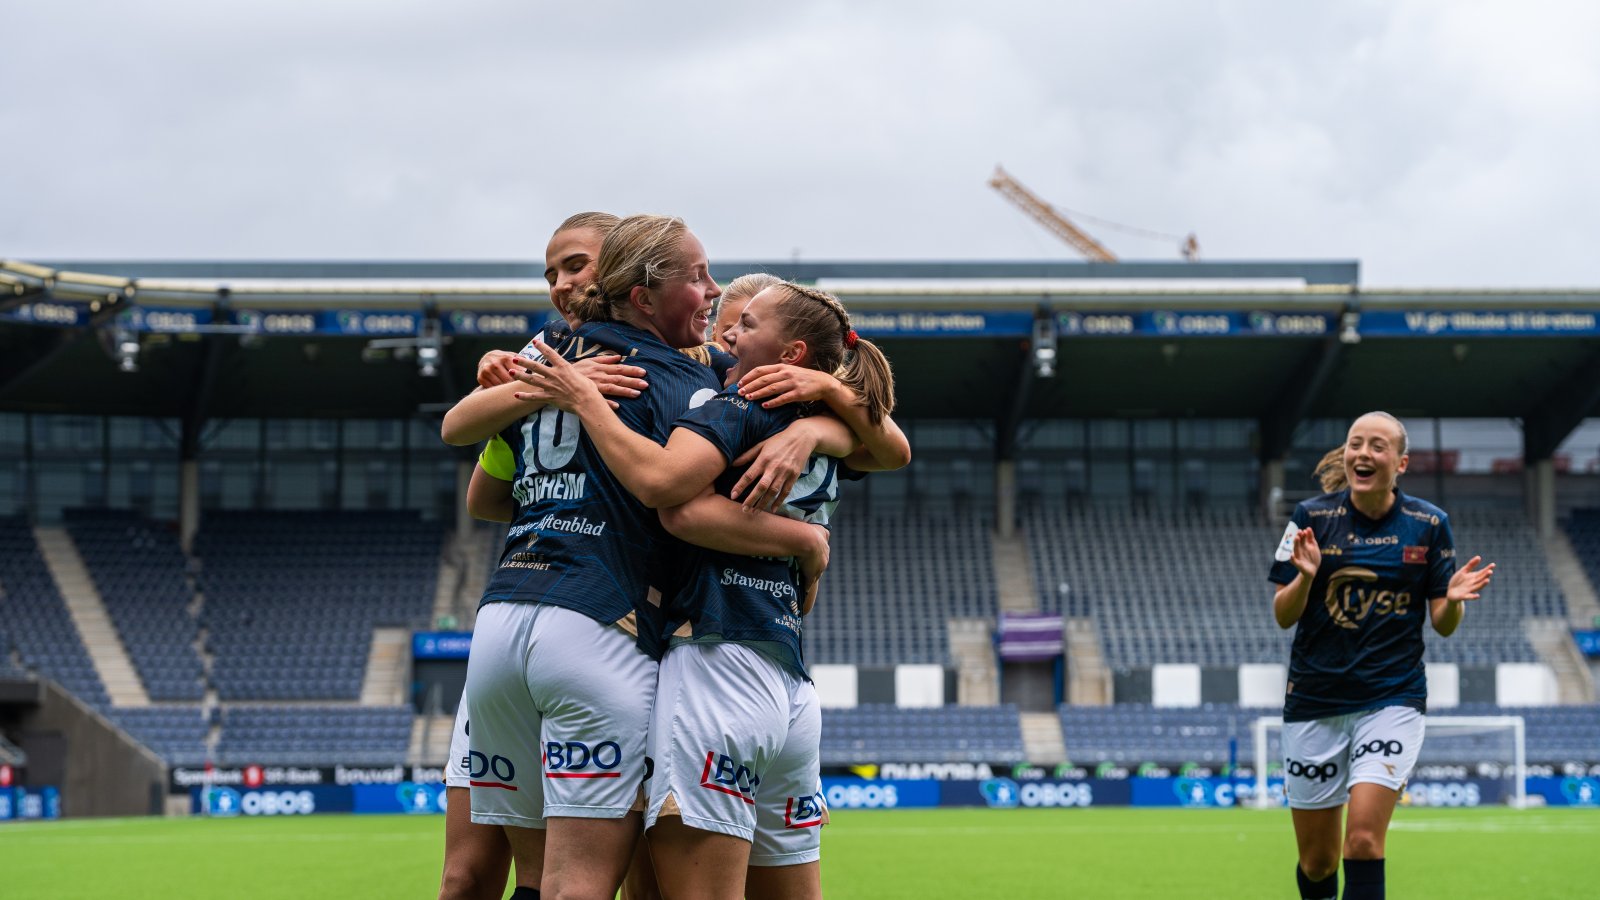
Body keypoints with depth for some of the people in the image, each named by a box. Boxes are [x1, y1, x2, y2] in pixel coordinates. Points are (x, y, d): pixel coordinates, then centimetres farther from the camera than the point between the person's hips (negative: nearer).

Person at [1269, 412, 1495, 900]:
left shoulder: (1429, 524, -1)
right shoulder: (1312, 517, -3)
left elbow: (1443, 624, 4)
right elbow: (1283, 616, -2)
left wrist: (1453, 600, -18)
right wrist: (1305, 576, -21)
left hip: (1393, 698, -1)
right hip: (1315, 700, 1)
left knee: (1363, 837, -18)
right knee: (1317, 860, 6)